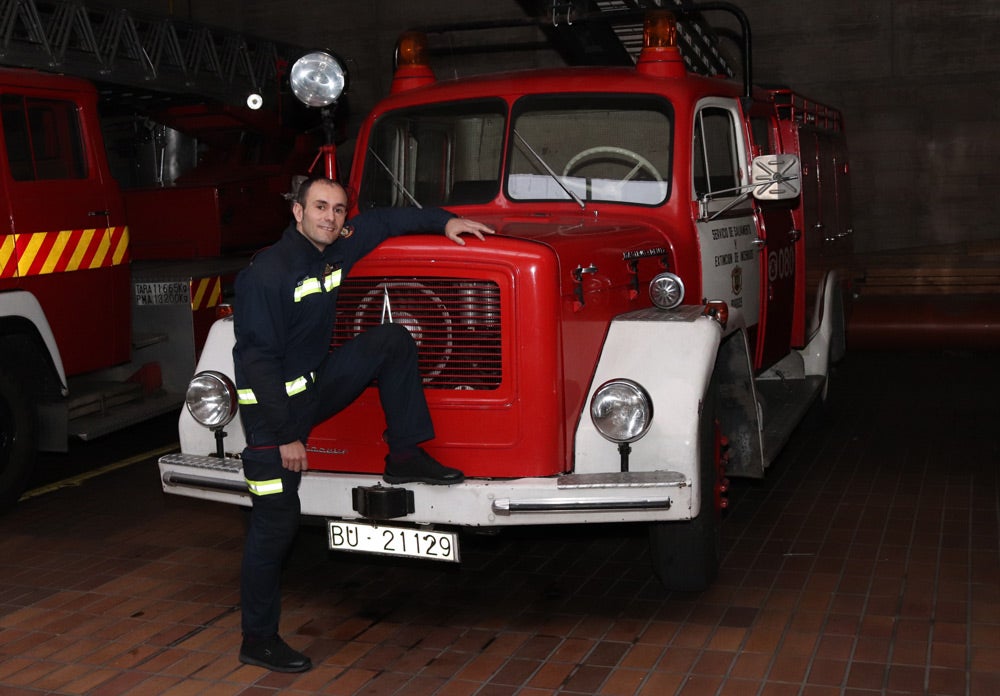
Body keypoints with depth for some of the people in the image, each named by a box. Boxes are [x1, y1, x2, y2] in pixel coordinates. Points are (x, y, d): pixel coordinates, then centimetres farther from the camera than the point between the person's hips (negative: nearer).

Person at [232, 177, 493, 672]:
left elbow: (386, 221, 19)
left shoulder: (336, 249, 1)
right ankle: (257, 641, 9)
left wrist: (444, 220, 11)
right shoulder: (267, 273, -22)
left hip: (316, 385, 8)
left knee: (392, 340, 1)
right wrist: (285, 436, -24)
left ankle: (405, 457, 7)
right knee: (276, 521, -5)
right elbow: (258, 360, -24)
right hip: (273, 407, -8)